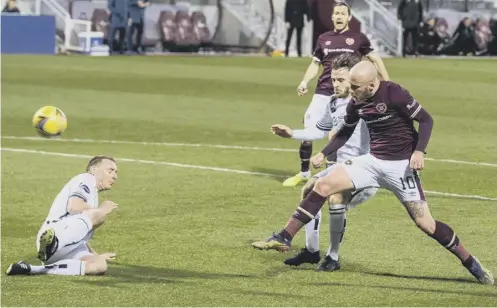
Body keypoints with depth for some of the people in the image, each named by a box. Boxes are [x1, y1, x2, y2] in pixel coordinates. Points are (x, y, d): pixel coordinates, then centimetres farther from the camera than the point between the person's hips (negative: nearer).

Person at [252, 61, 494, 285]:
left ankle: (471, 264, 7)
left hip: (400, 166, -6)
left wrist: (419, 151, -25)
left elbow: (426, 120, -12)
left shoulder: (394, 94, -19)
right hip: (373, 161, 6)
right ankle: (284, 238, -2)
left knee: (424, 222, -8)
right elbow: (345, 132, 18)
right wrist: (324, 154, 10)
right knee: (323, 185, -7)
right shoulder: (356, 103, 0)